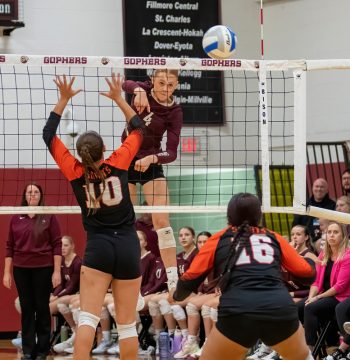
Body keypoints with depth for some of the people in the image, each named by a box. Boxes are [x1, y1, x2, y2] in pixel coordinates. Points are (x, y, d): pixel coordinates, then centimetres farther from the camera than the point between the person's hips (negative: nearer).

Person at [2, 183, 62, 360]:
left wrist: (57, 271, -8)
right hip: (21, 269, 2)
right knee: (26, 309, 5)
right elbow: (10, 247, 8)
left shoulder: (49, 217, -1)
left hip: (43, 269, -2)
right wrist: (7, 272, 5)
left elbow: (57, 245, -3)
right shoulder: (16, 218, 6)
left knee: (42, 308, 3)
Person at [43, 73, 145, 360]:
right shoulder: (118, 164, -4)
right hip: (128, 245, 1)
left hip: (98, 247, -1)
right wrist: (118, 98, 18)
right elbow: (138, 128, 12)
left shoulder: (75, 173, -4)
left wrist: (64, 99, 8)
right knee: (127, 325, 4)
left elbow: (49, 135, 5)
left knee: (88, 318, -8)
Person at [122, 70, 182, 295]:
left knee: (162, 221, -13)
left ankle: (173, 282, -16)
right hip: (126, 160, 2)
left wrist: (151, 158, -38)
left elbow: (172, 153, -20)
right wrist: (138, 91, -52)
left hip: (151, 165, -2)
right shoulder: (144, 90, -7)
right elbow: (127, 84, -31)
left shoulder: (174, 112, -13)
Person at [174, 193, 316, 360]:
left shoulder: (219, 239, 18)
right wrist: (309, 260, 46)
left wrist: (177, 295, 37)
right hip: (281, 310, 2)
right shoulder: (274, 238, 21)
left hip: (237, 313, -2)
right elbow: (307, 271, 23)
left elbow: (190, 279, 15)